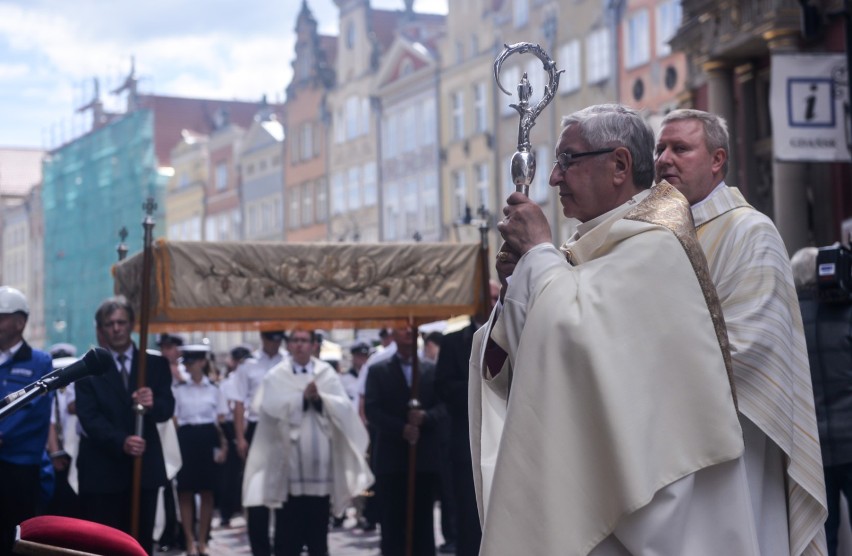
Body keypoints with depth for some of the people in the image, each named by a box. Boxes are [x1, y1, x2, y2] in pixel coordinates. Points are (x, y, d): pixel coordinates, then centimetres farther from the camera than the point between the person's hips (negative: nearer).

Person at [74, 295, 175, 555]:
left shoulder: (156, 365, 7)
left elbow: (167, 410, -2)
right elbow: (88, 416, -9)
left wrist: (152, 404, -26)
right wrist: (121, 441, -25)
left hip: (144, 467, 2)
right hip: (102, 470, -2)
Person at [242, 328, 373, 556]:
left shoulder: (327, 373, 7)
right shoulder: (276, 375, 3)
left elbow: (344, 406, -2)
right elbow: (271, 407, -12)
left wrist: (320, 398, -17)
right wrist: (303, 397, -16)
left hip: (320, 460, 2)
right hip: (288, 458, -2)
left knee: (318, 524, 8)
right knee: (288, 525, 0)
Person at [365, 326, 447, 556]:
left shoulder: (433, 370, 12)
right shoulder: (378, 371, 8)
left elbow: (443, 406, 2)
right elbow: (372, 410, -3)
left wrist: (424, 417, -19)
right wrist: (401, 429, -15)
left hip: (425, 456, 1)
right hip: (391, 457, -1)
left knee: (423, 523, 3)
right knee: (392, 523, 0)